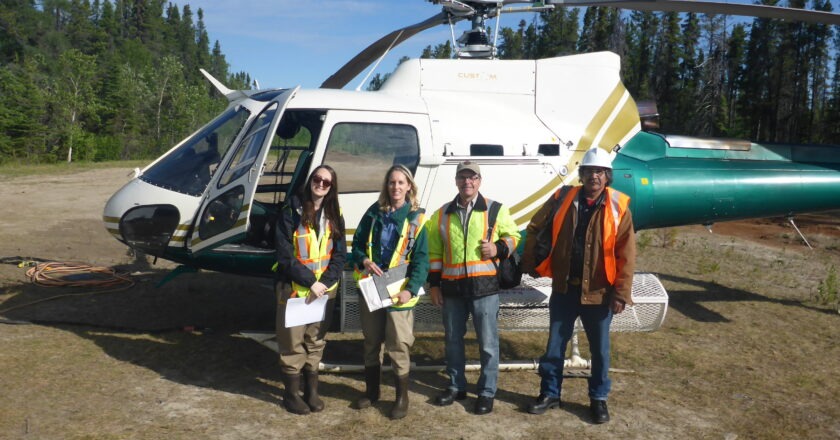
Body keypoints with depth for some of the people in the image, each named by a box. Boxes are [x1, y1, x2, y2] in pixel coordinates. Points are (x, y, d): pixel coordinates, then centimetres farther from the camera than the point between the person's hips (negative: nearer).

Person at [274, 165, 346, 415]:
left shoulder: (334, 216, 4)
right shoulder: (291, 212, -9)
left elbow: (340, 254, 2)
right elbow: (285, 256, -13)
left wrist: (325, 282, -12)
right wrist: (310, 282, -17)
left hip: (325, 289, 4)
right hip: (294, 289, -4)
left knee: (316, 342, 13)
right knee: (293, 343, 3)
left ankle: (311, 390, 27)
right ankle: (291, 393, 18)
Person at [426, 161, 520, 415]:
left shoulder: (495, 209, 1)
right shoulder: (442, 214, 9)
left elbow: (513, 235, 9)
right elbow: (434, 251, 13)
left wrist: (499, 248, -11)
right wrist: (434, 283, 9)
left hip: (484, 285, -3)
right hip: (451, 286, 3)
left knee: (487, 342, 2)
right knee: (453, 340, 14)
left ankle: (486, 392, 17)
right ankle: (456, 387, 30)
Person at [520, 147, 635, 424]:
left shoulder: (618, 207, -8)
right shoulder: (562, 199, -2)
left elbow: (626, 254, -9)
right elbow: (535, 228, 9)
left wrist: (620, 293, -12)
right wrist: (530, 263, 9)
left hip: (598, 292, -2)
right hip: (564, 288, 2)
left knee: (600, 349, 13)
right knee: (555, 345, 12)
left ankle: (598, 399, 30)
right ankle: (550, 394, 28)